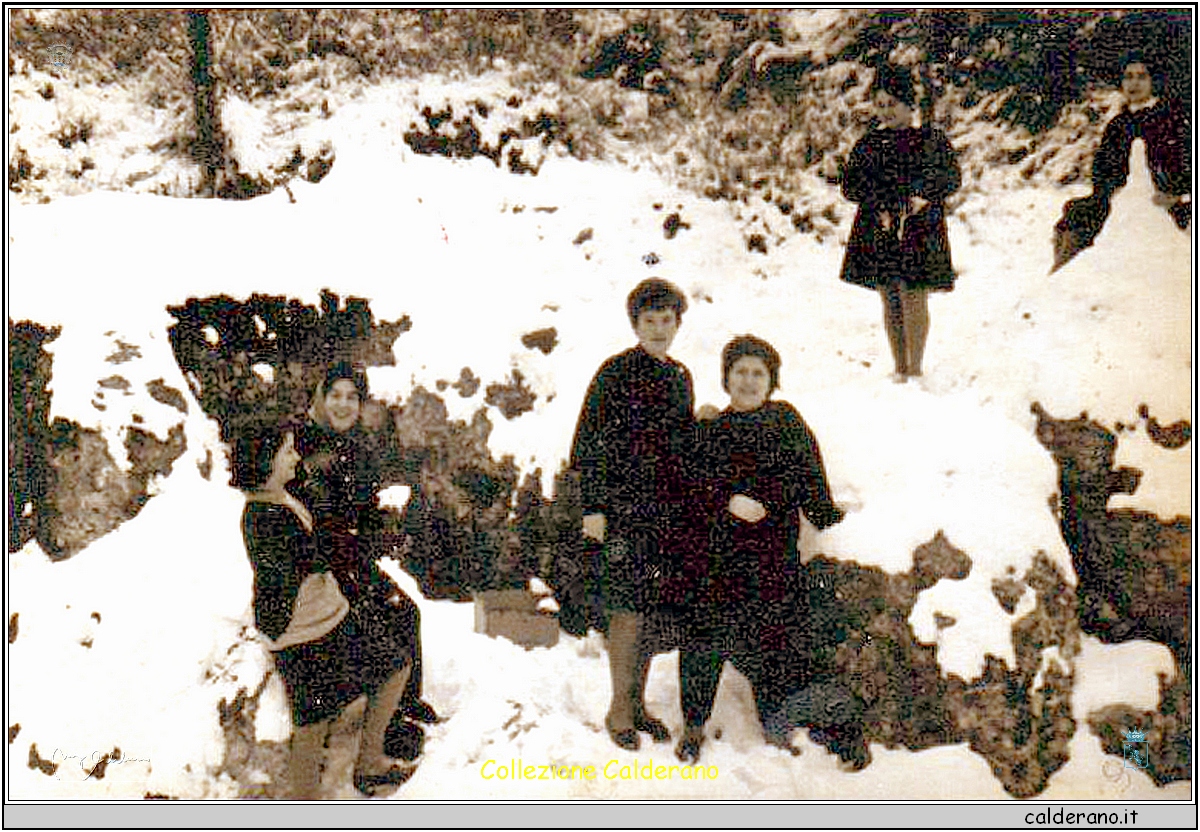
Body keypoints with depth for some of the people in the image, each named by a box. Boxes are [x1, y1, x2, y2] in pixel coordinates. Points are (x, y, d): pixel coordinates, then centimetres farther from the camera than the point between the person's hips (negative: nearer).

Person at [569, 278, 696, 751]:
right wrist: (593, 506, -12)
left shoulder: (680, 376, 13)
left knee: (653, 610, 11)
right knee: (629, 610, -2)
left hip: (669, 510, 6)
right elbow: (590, 444, -8)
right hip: (625, 507, -6)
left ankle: (638, 701, 24)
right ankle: (620, 707, 13)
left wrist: (690, 506, 19)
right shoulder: (616, 373, -6)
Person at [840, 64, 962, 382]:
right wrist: (879, 209, -10)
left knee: (914, 299, -5)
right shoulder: (869, 143, 9)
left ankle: (915, 369, 5)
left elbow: (953, 177, 2)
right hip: (878, 230, 3)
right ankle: (900, 368, 16)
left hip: (919, 228, -2)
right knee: (890, 299, 6)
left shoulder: (930, 138, 3)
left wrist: (923, 196, -16)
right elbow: (849, 185, 4)